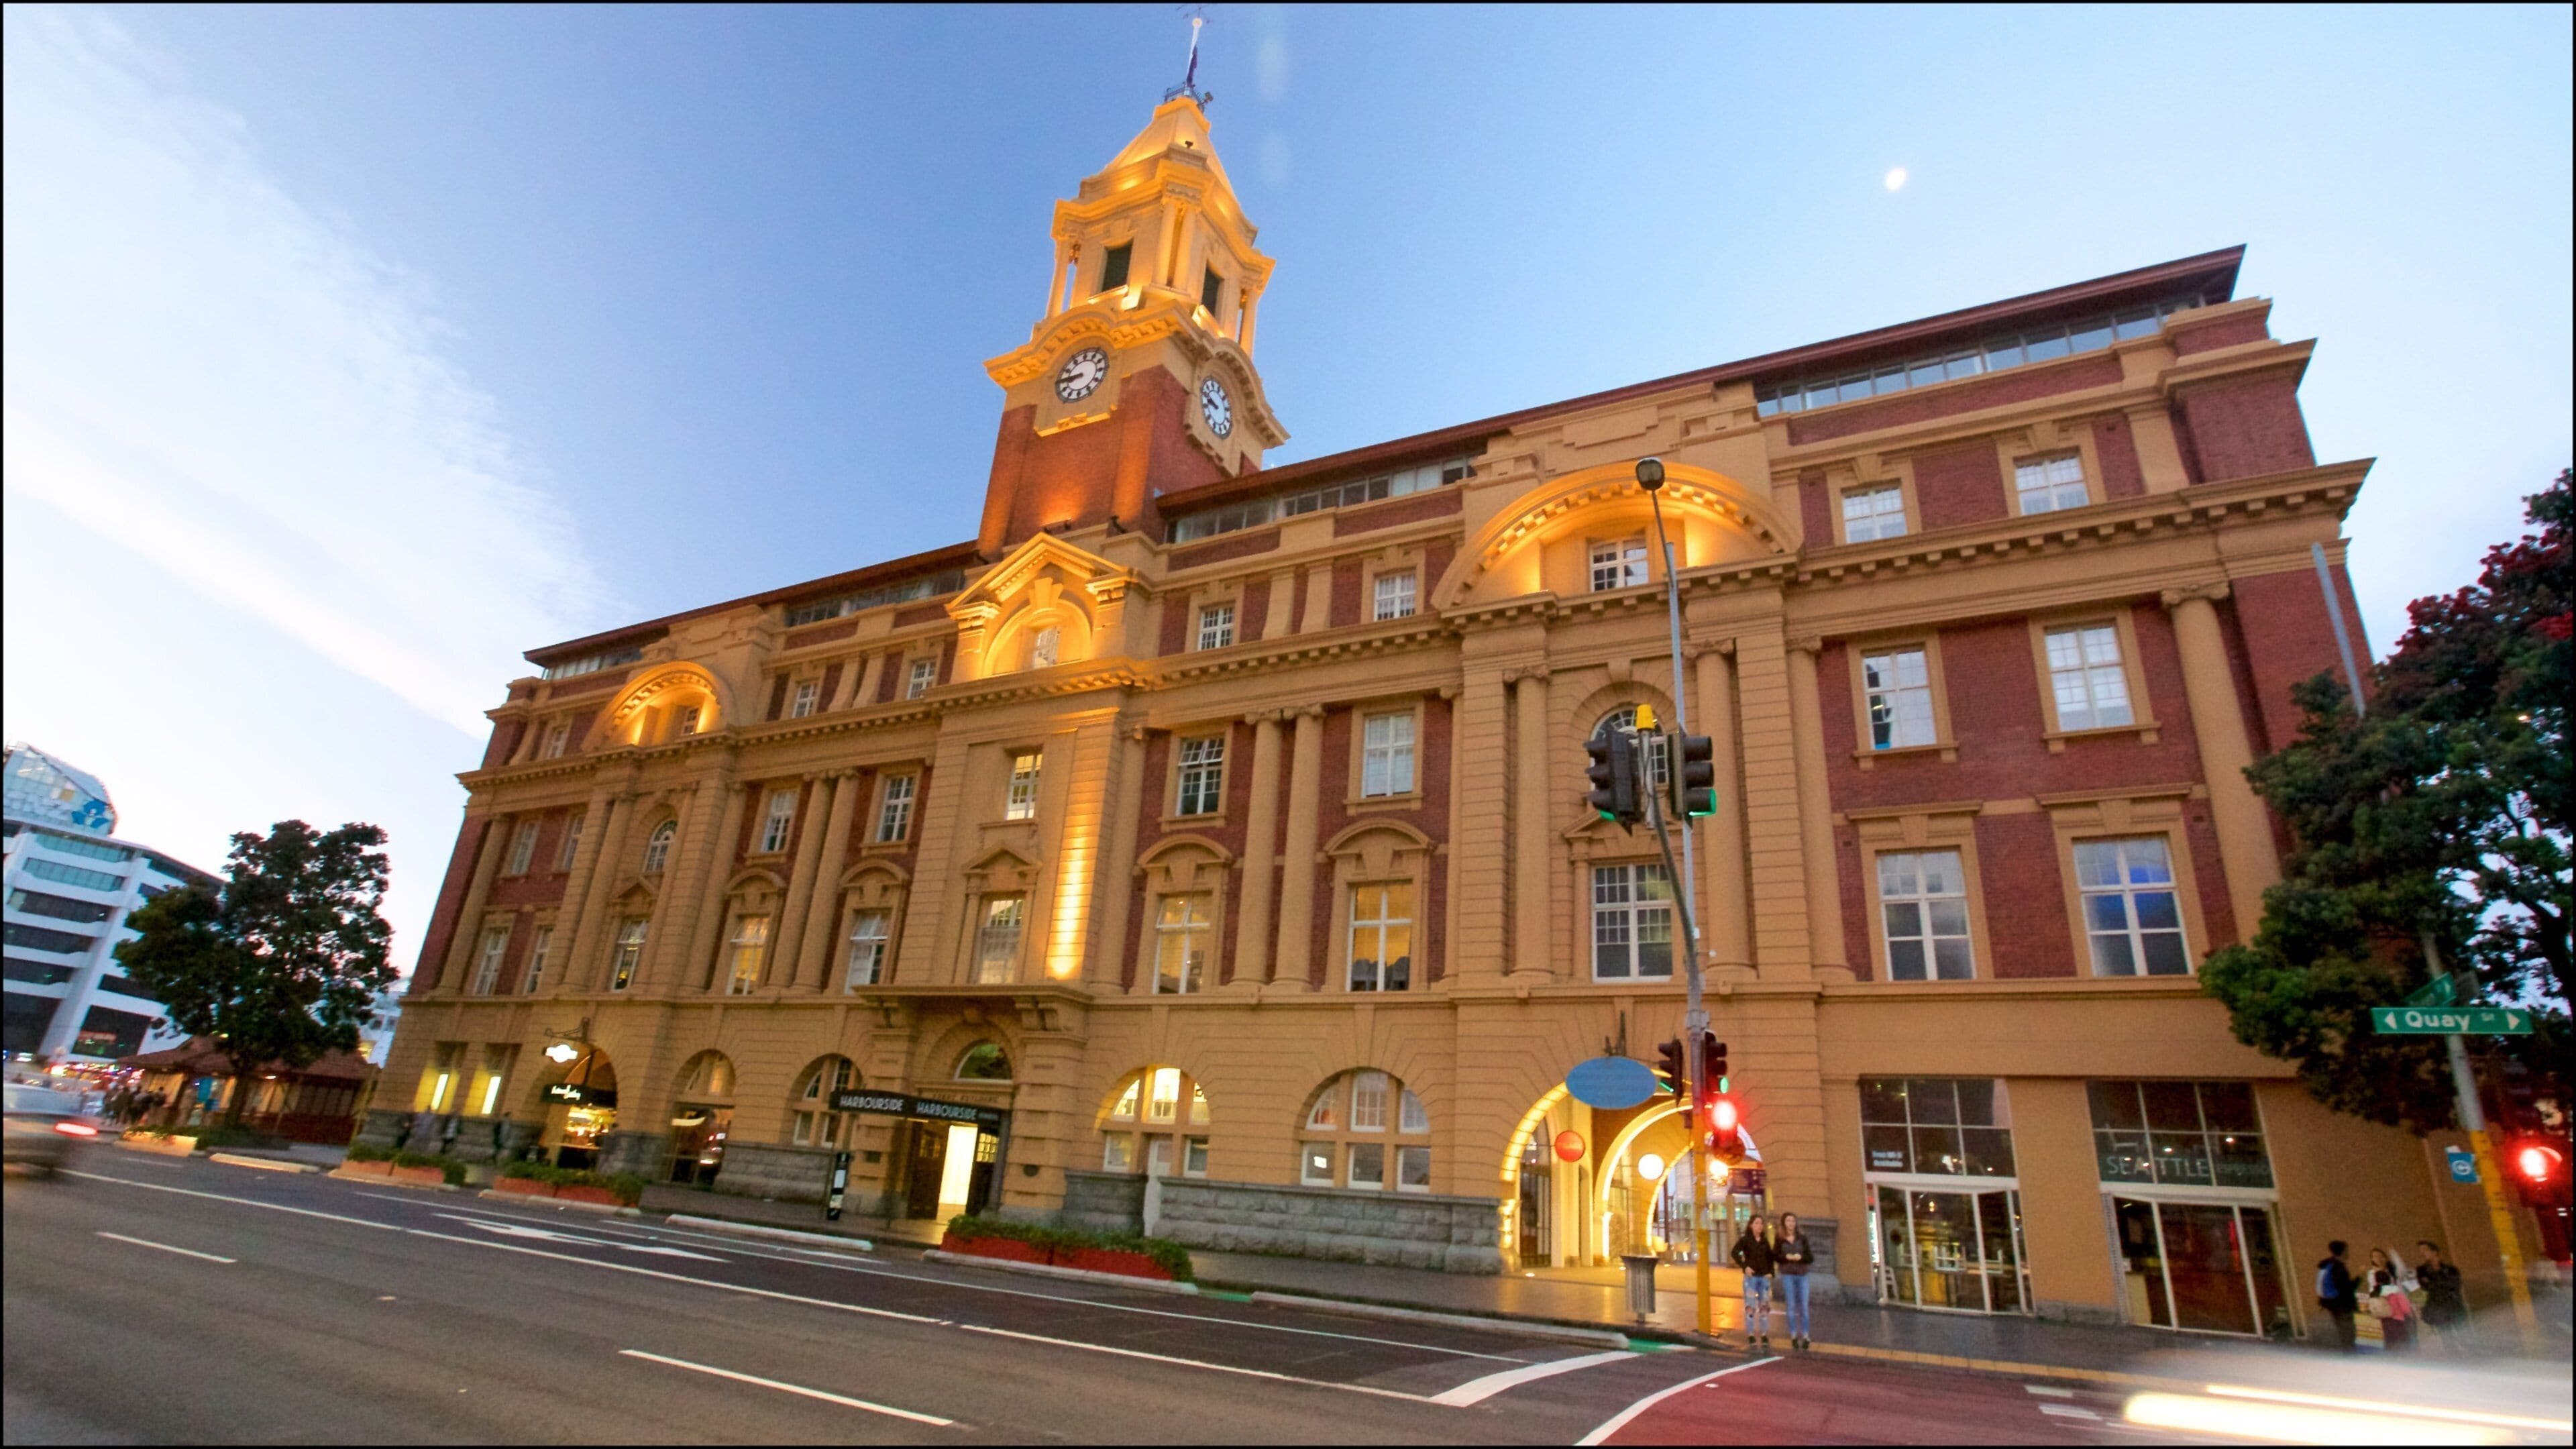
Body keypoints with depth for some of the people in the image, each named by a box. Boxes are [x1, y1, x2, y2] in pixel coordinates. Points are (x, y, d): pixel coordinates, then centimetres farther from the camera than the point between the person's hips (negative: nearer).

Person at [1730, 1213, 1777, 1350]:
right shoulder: (1745, 1240, -4)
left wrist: (1771, 1272, 2)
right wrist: (1744, 1266, -18)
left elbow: (1770, 1258, 15)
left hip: (1764, 1277, 4)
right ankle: (1751, 1336, 1)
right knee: (1750, 1306, -3)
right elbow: (1735, 1253, -11)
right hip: (1751, 1277, -4)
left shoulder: (1765, 1241, 8)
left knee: (1764, 1307, 7)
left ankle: (1764, 1336, 14)